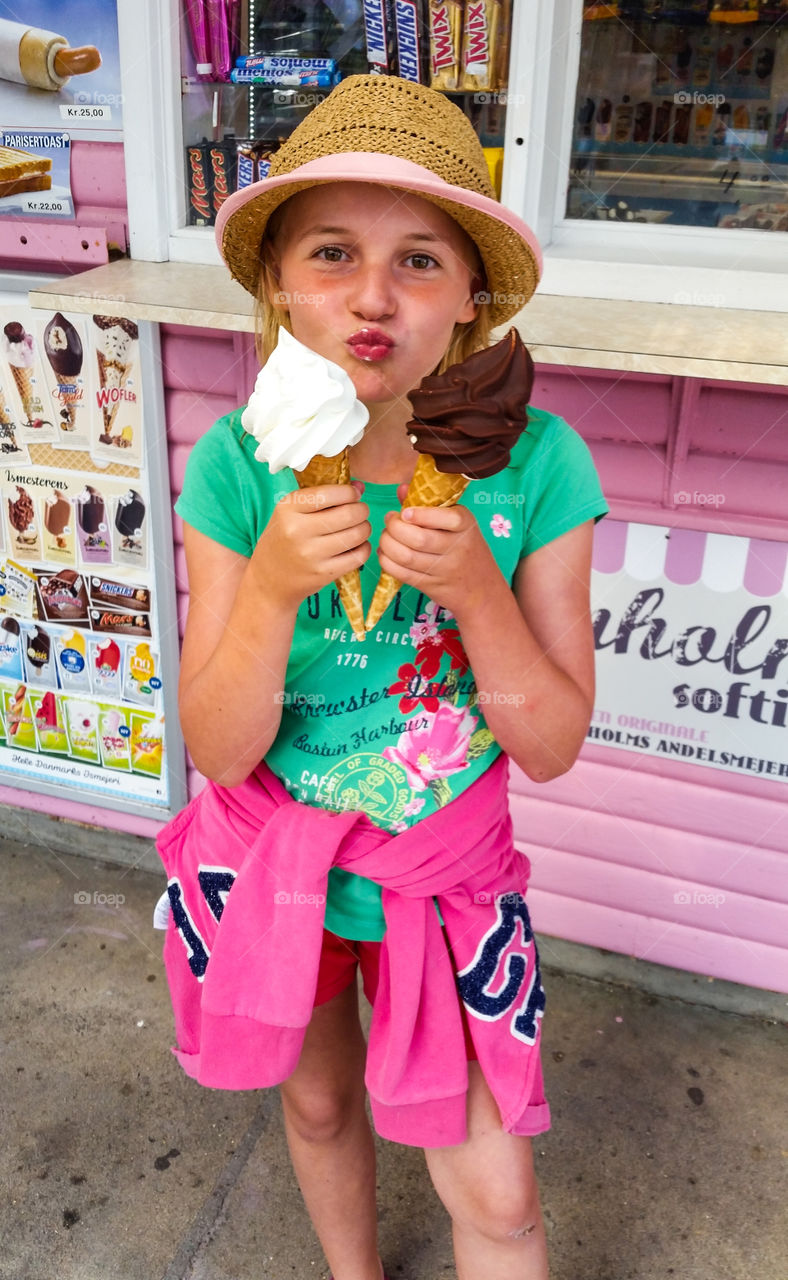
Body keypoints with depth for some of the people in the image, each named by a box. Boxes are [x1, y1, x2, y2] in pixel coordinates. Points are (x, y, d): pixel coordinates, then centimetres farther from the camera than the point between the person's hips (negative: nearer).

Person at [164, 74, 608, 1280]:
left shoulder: (535, 464, -21)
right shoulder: (237, 466, -19)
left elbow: (552, 747, -15)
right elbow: (220, 752, -17)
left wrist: (476, 585, -31)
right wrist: (272, 585, -34)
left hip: (446, 877, -1)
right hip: (276, 860, 2)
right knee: (318, 1102, 27)